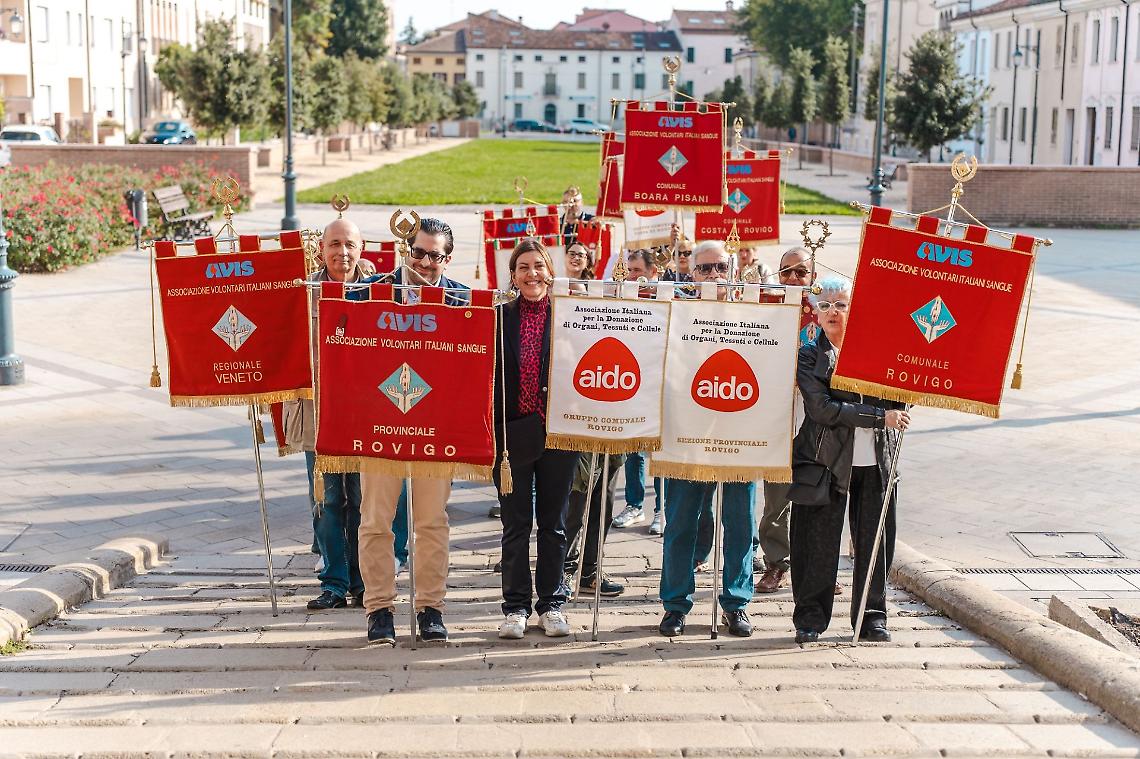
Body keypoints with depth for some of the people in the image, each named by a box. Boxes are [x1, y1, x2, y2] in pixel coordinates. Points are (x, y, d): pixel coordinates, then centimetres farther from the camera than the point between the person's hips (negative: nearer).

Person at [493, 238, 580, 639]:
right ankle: (516, 606, 16)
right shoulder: (500, 317, 2)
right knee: (515, 524, 6)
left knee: (553, 523, 9)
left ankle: (551, 604, 19)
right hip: (513, 434, 0)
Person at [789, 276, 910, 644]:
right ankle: (810, 619, 15)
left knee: (874, 543, 7)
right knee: (818, 546, 1)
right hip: (827, 461, -3)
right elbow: (822, 409, -14)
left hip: (876, 462, 3)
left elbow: (900, 401, 8)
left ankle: (872, 618, 20)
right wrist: (880, 417, -17)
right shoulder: (809, 356, -1)